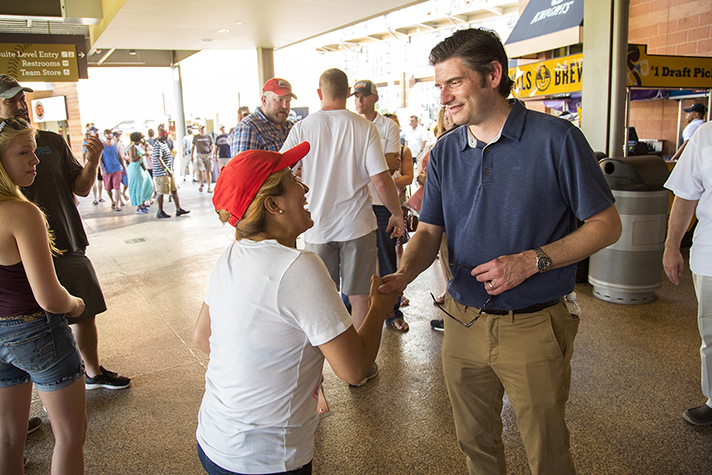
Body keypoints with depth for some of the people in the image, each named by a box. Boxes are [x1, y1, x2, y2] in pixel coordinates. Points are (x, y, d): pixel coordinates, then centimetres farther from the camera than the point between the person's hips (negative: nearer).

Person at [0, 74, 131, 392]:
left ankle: (94, 373, 37)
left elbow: (81, 189, 6)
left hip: (69, 248, 4)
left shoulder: (52, 142, 7)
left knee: (86, 314, 16)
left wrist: (92, 161, -11)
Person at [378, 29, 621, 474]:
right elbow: (429, 232, 3)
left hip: (533, 326, -4)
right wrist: (404, 274, -18)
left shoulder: (556, 140, -12)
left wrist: (531, 261, -21)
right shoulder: (445, 152, 2)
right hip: (464, 321, 4)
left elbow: (607, 225, -8)